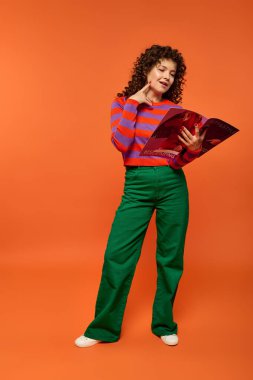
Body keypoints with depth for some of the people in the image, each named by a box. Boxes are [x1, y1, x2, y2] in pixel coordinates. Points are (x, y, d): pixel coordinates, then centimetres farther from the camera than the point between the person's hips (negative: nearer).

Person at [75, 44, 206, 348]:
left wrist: (193, 148, -15)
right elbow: (121, 144, -12)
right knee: (117, 254, -5)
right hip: (137, 185, -1)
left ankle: (164, 324, 27)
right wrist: (134, 102, -7)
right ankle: (104, 327, 14)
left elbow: (179, 160, 7)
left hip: (173, 185, 2)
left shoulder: (174, 109, 8)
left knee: (170, 257, 7)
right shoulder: (123, 103, 6)